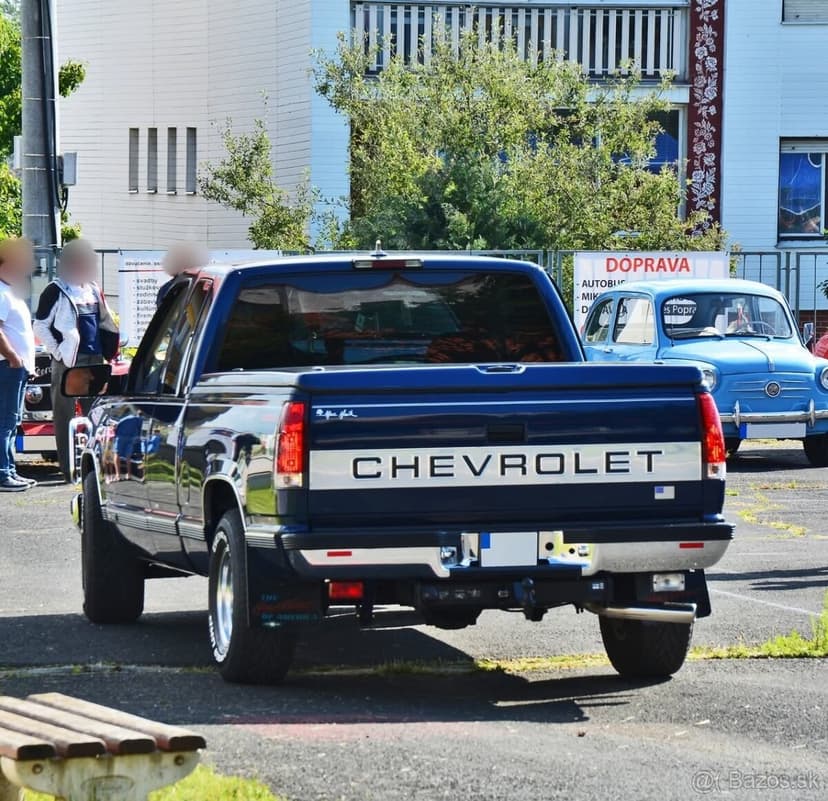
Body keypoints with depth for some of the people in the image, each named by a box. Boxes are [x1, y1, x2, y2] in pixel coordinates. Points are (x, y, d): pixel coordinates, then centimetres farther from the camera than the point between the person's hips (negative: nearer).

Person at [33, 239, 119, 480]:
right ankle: (68, 467, -4)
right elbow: (40, 326, -6)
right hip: (68, 362, -7)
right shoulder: (56, 291, -4)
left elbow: (105, 323, 24)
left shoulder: (93, 290, 17)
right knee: (65, 415, -4)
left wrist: (108, 351, 11)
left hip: (94, 360, 7)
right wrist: (57, 352, -11)